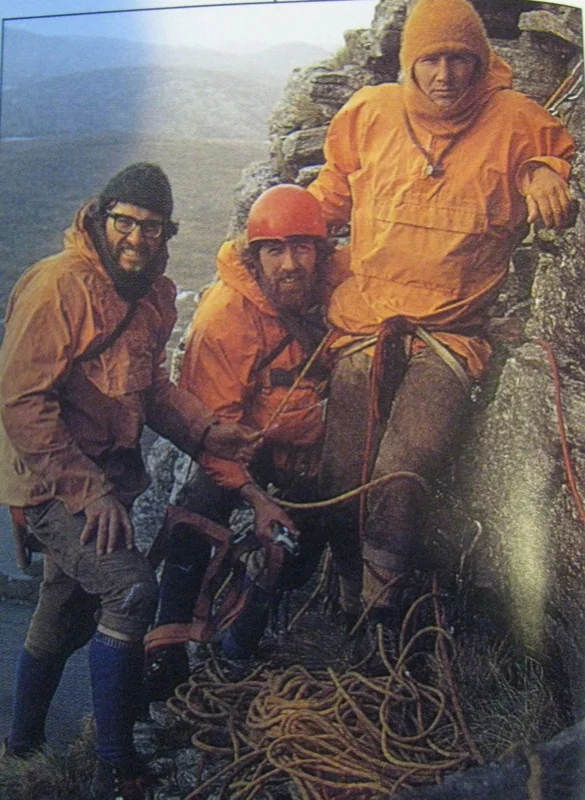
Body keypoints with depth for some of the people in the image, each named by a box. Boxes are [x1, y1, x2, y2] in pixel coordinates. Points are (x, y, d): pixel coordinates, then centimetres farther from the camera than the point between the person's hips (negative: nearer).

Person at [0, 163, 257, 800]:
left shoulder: (154, 294, 7)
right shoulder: (59, 285, -19)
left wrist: (206, 431, -1)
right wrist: (86, 490, -25)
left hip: (103, 480, 9)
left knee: (67, 613, 22)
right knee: (132, 589, -24)